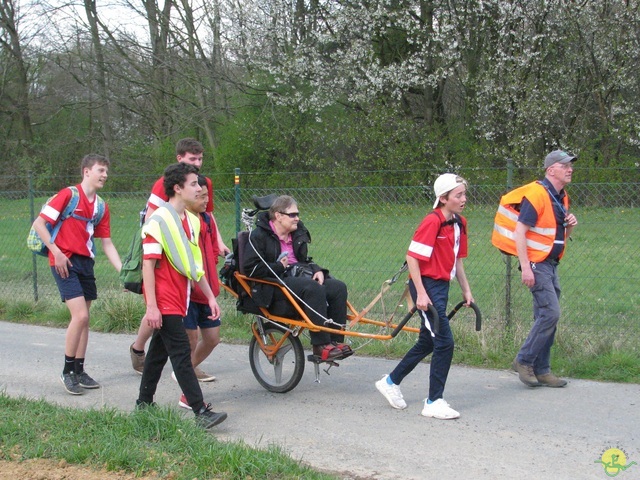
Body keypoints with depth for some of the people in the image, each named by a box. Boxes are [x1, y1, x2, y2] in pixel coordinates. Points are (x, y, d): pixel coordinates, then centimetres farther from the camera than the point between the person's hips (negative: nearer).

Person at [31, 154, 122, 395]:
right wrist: (57, 253, -15)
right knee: (80, 315, -15)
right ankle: (67, 371, -1)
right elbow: (39, 224, -10)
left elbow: (107, 244, 12)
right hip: (65, 262, -7)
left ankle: (79, 371, 20)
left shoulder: (101, 206, 11)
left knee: (84, 319, 10)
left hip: (86, 263, 7)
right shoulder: (68, 195, -8)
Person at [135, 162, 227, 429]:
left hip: (179, 299, 9)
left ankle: (144, 403, 27)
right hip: (164, 300, -9)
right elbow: (148, 265, -17)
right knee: (181, 353, -10)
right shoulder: (159, 220, -14)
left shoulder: (192, 221, 12)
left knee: (159, 351, 16)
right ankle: (201, 412, -12)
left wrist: (210, 296, 17)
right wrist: (151, 306, -21)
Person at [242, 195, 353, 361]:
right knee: (314, 288, -35)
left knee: (338, 287, -17)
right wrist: (279, 267, -11)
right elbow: (250, 268, -10)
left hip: (299, 277, 8)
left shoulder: (298, 233, 19)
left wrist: (317, 270, 7)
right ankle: (320, 346, -34)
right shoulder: (259, 235, -2)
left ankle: (335, 340, -15)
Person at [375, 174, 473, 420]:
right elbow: (412, 257, -18)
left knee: (427, 342, 17)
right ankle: (434, 402, 0)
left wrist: (466, 290, 17)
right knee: (444, 342, -9)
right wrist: (421, 293, -20)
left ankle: (391, 382, 34)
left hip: (441, 286, 9)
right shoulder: (432, 221, -17)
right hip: (426, 286, -9)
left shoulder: (460, 223, 9)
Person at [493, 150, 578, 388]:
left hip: (551, 264, 9)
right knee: (550, 313, -14)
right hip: (536, 263, -9)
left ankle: (541, 370, 15)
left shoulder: (561, 197, 14)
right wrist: (526, 267, -23)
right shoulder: (537, 194, -14)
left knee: (547, 316, 9)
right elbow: (520, 231, -19)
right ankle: (524, 360, -1)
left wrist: (570, 225, 1)